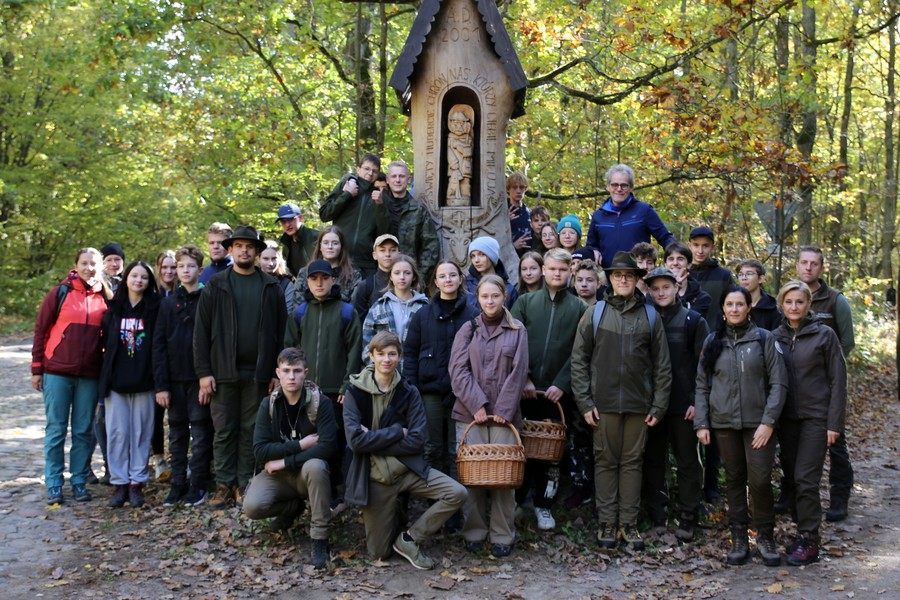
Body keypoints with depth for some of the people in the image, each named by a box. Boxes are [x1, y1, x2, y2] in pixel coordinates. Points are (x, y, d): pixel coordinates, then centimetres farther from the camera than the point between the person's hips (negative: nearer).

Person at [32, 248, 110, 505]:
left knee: (84, 431, 7)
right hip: (57, 373, -2)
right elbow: (41, 330, 2)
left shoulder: (105, 298, 5)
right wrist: (37, 369, 0)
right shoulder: (60, 293, 0)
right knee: (55, 430, 3)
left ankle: (79, 481, 17)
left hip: (90, 376, 2)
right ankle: (53, 484, 11)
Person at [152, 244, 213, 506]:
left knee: (200, 433, 1)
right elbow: (159, 345, 5)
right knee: (177, 433, 10)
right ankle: (178, 484, 19)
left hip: (199, 377, -3)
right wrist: (161, 384, -3)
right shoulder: (168, 303, 8)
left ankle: (198, 485, 10)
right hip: (174, 379, 3)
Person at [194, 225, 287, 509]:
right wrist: (203, 372, -6)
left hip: (257, 372, 0)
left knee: (251, 430, 6)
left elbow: (281, 331, 5)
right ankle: (224, 485, 13)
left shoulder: (271, 287, 6)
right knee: (224, 430, 4)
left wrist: (277, 372, -2)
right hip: (224, 371, 0)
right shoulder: (215, 286, 5)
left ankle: (244, 485, 15)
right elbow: (201, 331, 2)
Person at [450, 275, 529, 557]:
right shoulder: (468, 330, 10)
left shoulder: (517, 331, 9)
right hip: (470, 413, 1)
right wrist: (477, 405, -9)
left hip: (504, 414, 0)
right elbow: (458, 370, 1)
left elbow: (518, 372, 1)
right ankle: (474, 532, 12)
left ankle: (502, 536, 9)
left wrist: (503, 409, -7)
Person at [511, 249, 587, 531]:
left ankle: (544, 504, 19)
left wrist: (561, 384, -10)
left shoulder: (579, 308, 6)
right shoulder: (524, 302, 7)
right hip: (524, 390, 0)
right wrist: (523, 379, -9)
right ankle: (516, 500, 21)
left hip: (558, 392, 0)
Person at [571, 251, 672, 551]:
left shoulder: (650, 316, 6)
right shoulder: (595, 313, 2)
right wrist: (584, 402, -4)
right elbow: (578, 360, 2)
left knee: (632, 461, 7)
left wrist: (659, 405, 2)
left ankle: (628, 523, 15)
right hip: (604, 402, -1)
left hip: (639, 403, 1)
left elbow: (662, 365, 7)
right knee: (605, 461, 4)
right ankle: (607, 523, 12)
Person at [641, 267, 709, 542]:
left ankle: (687, 519, 12)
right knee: (654, 461, 8)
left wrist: (698, 401, -9)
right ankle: (656, 516, 17)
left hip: (684, 406, -2)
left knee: (687, 462, 5)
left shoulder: (693, 320, 1)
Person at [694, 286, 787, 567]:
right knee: (734, 479, 9)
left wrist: (768, 421, -11)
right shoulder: (712, 342, 9)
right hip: (723, 422, 3)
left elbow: (778, 383, -3)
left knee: (759, 480, -9)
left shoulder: (764, 339, 0)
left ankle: (765, 536, 10)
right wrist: (700, 423, 2)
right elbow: (702, 385, 10)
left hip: (757, 422, -2)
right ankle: (739, 538, 18)